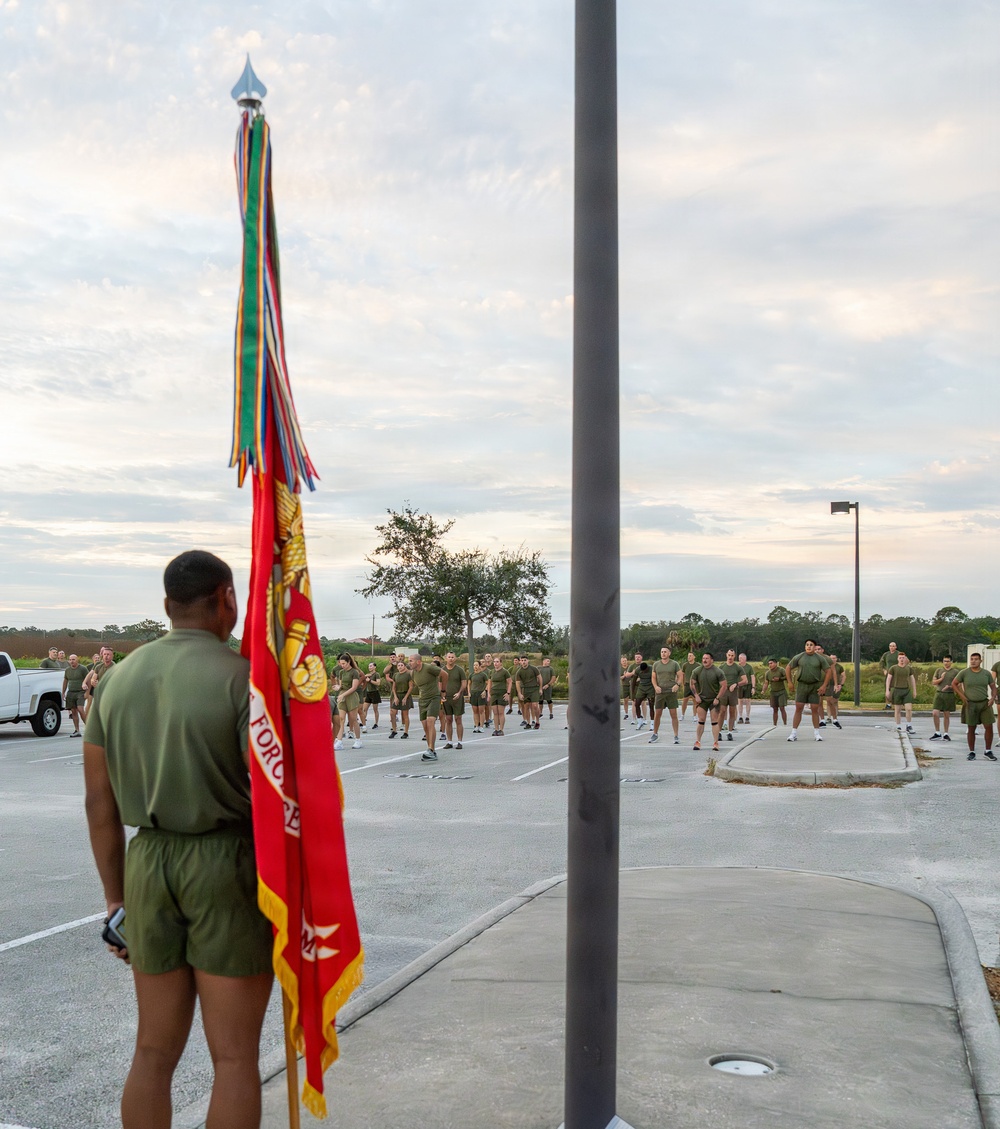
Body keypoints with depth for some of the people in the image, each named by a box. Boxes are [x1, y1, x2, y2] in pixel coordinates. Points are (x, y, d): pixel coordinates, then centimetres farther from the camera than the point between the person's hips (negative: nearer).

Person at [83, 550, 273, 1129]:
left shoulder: (118, 678, 6)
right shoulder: (242, 677, -11)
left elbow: (100, 802, 9)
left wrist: (116, 897, 17)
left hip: (149, 863, 5)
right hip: (229, 864, -5)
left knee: (155, 1052, 16)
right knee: (235, 1056, 4)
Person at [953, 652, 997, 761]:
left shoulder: (987, 673, 4)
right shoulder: (964, 673, -2)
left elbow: (993, 687, 11)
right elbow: (954, 683, 5)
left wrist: (993, 697, -6)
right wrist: (962, 696, -3)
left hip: (985, 704, 2)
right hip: (970, 704, -1)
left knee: (989, 727, -3)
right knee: (971, 729, 4)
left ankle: (988, 752, 9)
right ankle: (972, 752, 13)